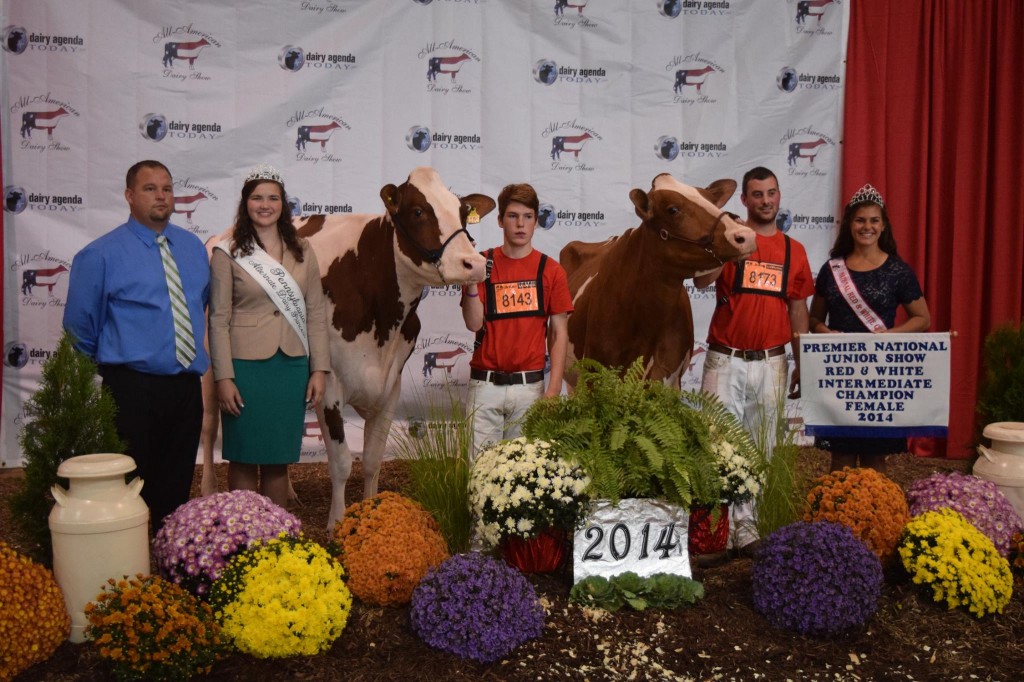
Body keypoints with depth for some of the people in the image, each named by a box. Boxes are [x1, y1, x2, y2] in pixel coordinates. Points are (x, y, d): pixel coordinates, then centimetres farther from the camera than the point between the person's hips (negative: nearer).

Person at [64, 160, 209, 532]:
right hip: (133, 389, -5)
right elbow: (80, 327, 0)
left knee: (177, 485, 15)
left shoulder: (193, 247, 8)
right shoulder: (100, 255, -8)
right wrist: (110, 365, 9)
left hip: (187, 386, 5)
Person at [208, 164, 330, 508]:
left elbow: (316, 314, 8)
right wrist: (223, 378, -10)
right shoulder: (228, 253, -1)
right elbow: (218, 320, -4)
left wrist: (319, 369, 2)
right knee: (244, 459, 5)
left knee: (278, 460, 11)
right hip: (245, 367, -3)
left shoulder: (302, 251, 9)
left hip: (292, 367, 3)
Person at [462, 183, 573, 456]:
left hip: (529, 385, 0)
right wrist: (471, 280, -18)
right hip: (485, 383, 0)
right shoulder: (482, 263, 3)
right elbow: (473, 323, -4)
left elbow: (559, 333, 2)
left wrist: (553, 390, -6)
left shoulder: (551, 270, 2)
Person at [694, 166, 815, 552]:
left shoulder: (794, 250, 11)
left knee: (761, 448, 6)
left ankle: (744, 528, 16)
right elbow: (701, 280, -16)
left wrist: (801, 365, 11)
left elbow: (798, 310, 13)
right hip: (726, 360, -3)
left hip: (771, 363, 3)